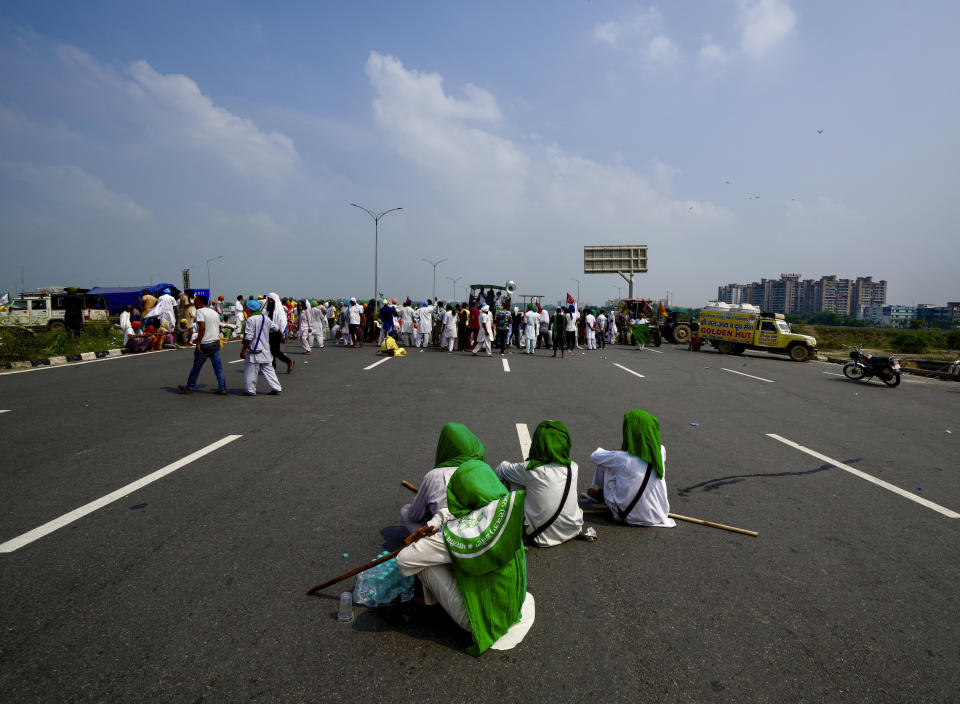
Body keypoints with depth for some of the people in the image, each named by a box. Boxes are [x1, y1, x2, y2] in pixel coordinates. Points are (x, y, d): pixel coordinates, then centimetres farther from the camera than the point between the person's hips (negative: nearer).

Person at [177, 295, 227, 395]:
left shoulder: (200, 311, -9)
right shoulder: (214, 312, 14)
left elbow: (202, 327, -21)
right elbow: (219, 329, 17)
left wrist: (198, 342, -19)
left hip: (205, 344, -6)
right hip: (216, 342, 6)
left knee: (196, 367, 8)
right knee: (218, 367, 5)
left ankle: (190, 387, 20)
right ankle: (222, 389, 1)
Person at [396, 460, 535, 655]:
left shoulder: (454, 533, -24)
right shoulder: (510, 507, -15)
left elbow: (403, 561, -14)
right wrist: (435, 521, 4)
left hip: (473, 618, -4)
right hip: (515, 610, 4)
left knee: (425, 564, 5)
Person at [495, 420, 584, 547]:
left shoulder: (531, 470, -22)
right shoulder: (572, 467, -10)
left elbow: (501, 470, -4)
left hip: (543, 537, -4)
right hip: (573, 531, 4)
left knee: (511, 480, 3)